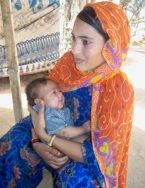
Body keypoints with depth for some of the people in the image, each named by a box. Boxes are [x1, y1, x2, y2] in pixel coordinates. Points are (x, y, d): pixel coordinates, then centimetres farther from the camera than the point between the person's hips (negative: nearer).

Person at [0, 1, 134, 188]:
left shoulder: (119, 90, -28)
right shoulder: (68, 61, -16)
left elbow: (98, 155, -25)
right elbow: (41, 99, -6)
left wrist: (44, 136, -28)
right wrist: (36, 142, -20)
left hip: (86, 158, -3)